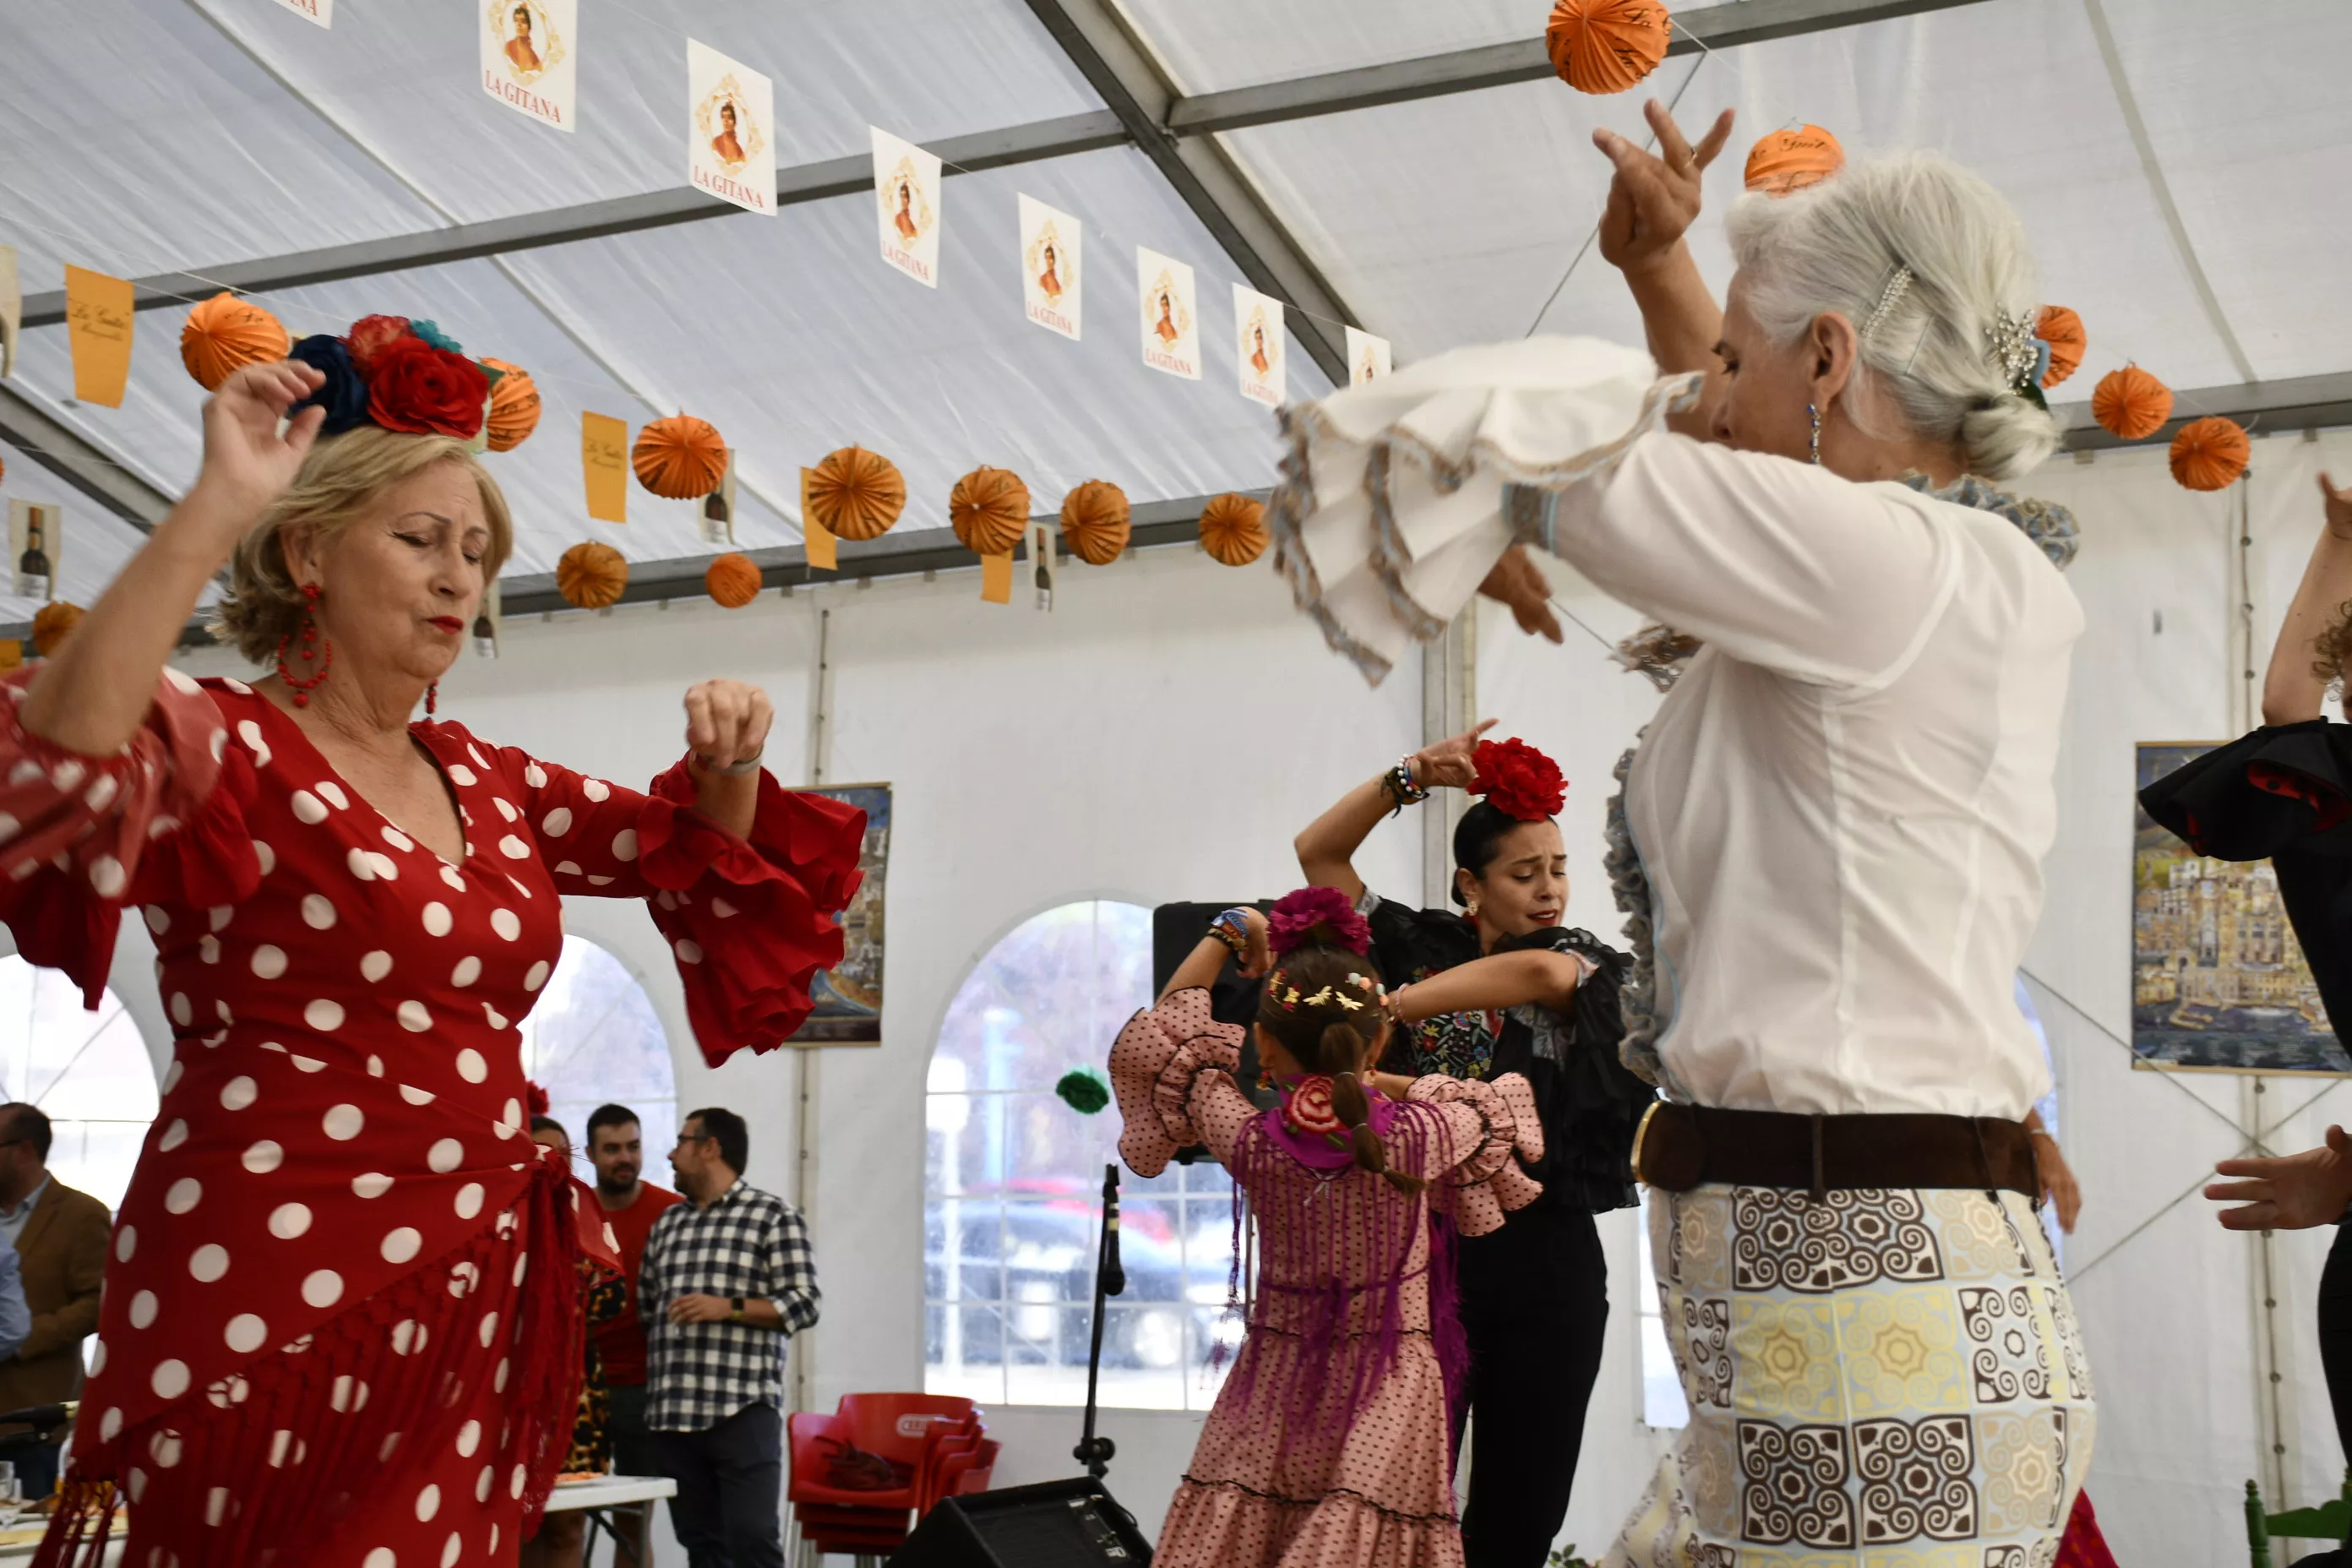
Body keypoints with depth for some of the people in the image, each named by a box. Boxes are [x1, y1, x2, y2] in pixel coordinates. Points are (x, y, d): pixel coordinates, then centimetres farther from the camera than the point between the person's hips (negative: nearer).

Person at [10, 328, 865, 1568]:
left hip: (475, 1302, 6)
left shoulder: (485, 783, 14)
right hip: (271, 1301, -6)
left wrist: (725, 771, 4)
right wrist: (217, 510, -31)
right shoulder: (232, 748, -6)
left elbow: (695, 859, 26)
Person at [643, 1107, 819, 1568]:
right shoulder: (668, 1222, 19)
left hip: (744, 1409, -6)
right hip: (673, 1412, 6)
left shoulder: (774, 1216, 1)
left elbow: (804, 1304, -5)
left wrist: (729, 1307, -15)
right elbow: (643, 1304, 23)